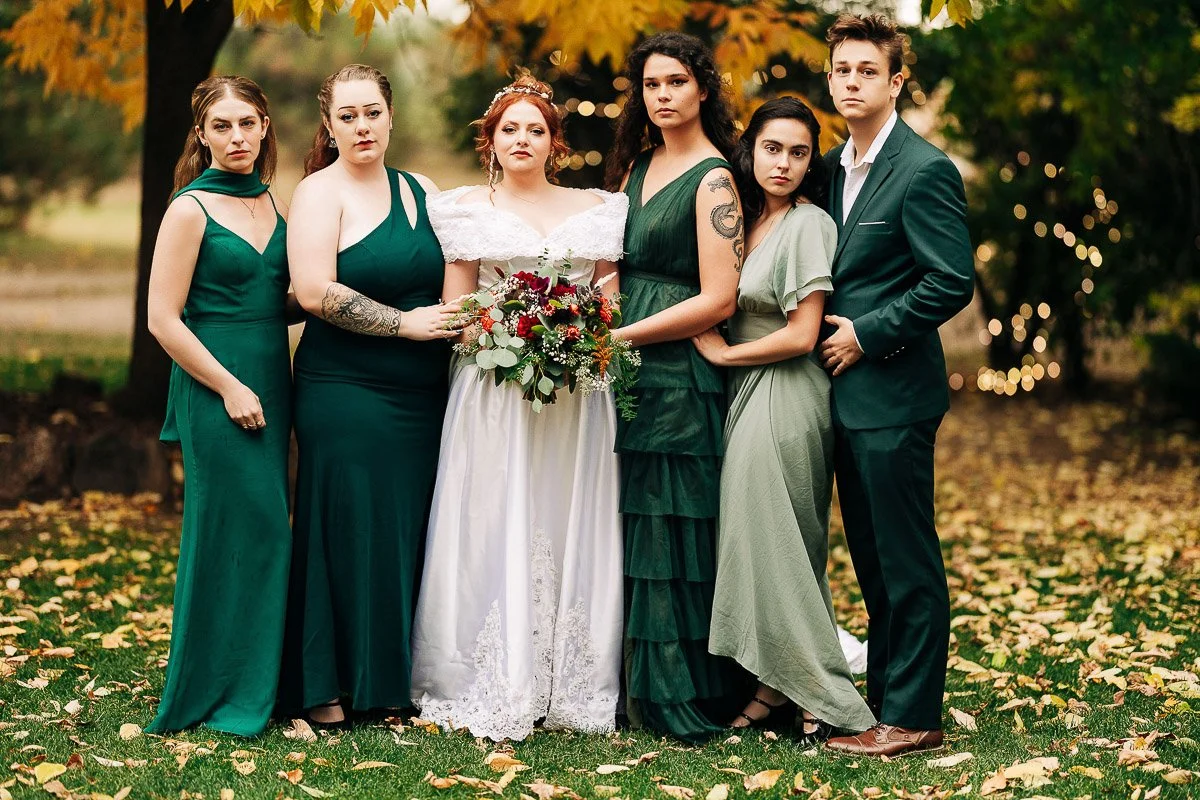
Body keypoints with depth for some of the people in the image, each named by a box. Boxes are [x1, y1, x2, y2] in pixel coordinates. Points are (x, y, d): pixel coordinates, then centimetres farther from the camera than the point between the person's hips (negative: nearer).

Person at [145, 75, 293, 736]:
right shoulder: (191, 209, -7)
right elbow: (163, 319, -11)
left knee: (264, 531, 9)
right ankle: (220, 693, 4)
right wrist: (230, 387, -14)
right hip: (215, 388, -7)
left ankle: (255, 685, 19)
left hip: (271, 386, 7)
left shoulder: (272, 206, 13)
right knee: (239, 530, -8)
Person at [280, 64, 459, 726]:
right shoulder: (321, 193, -4)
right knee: (349, 532, -3)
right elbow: (316, 292, -16)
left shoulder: (421, 192, 15)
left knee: (411, 533, 7)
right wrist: (405, 323, -14)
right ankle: (326, 687, 7)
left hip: (422, 396, 6)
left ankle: (396, 678, 18)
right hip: (344, 392, -6)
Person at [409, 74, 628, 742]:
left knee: (572, 529, 1)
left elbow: (612, 301, 10)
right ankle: (495, 690, -1)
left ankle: (573, 687, 6)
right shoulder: (467, 210, 8)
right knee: (495, 530, -4)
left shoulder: (596, 210, 13)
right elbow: (456, 308, 5)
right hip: (494, 391, -2)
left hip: (578, 392, 2)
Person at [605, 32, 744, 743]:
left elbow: (718, 299, -15)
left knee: (672, 531, -4)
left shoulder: (712, 179, -9)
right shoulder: (637, 166, 14)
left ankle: (684, 698, 5)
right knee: (630, 531, 9)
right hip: (624, 372, 7)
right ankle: (640, 684, 17)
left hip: (680, 375, -7)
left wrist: (620, 336, -14)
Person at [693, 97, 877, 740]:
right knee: (756, 542, 9)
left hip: (785, 400, -8)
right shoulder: (748, 220, 13)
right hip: (746, 399, 8)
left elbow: (800, 336, -16)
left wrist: (722, 353, -7)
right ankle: (776, 692, 16)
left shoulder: (808, 224, -11)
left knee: (775, 543, -6)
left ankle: (826, 699, 2)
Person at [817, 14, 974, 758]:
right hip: (848, 394, 9)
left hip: (893, 395, -9)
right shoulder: (832, 167, 14)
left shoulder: (925, 170, -11)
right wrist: (831, 337, 8)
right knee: (873, 564, 14)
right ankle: (884, 702, 23)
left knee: (908, 565, -2)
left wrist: (867, 333, -13)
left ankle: (913, 717, 4)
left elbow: (953, 282, -16)